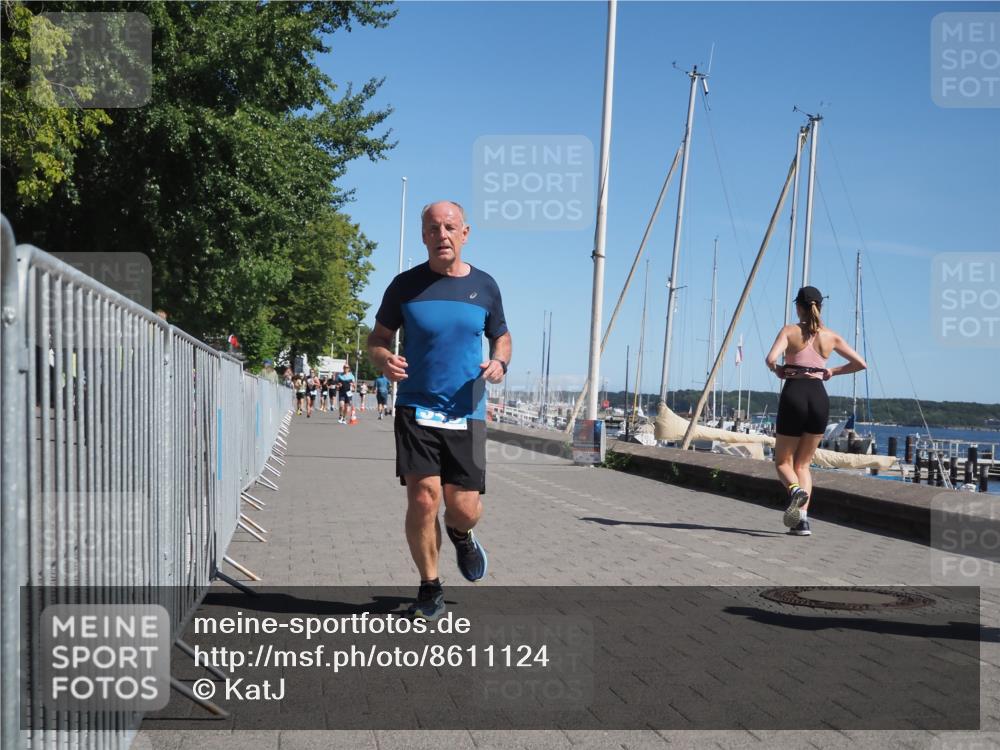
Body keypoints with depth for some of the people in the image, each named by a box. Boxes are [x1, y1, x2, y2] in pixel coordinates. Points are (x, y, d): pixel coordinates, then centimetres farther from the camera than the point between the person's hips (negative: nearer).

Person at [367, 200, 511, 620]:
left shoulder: (484, 286, 6)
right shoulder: (406, 285, 1)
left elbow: (501, 336, 19)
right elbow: (378, 337, 9)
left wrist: (499, 362, -5)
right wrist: (384, 360, -14)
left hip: (466, 413, 1)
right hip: (417, 409, -1)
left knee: (464, 509, -2)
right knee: (423, 498, -11)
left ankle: (460, 535, 37)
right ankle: (430, 589, 9)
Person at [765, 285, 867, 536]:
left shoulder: (790, 331, 0)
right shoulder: (831, 336, 9)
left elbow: (771, 359, -16)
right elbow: (861, 364, 12)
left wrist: (777, 370, 6)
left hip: (794, 395, -3)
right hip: (819, 397, 3)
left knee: (783, 461, 11)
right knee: (803, 464, 15)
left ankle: (795, 489, -23)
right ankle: (802, 519, 0)